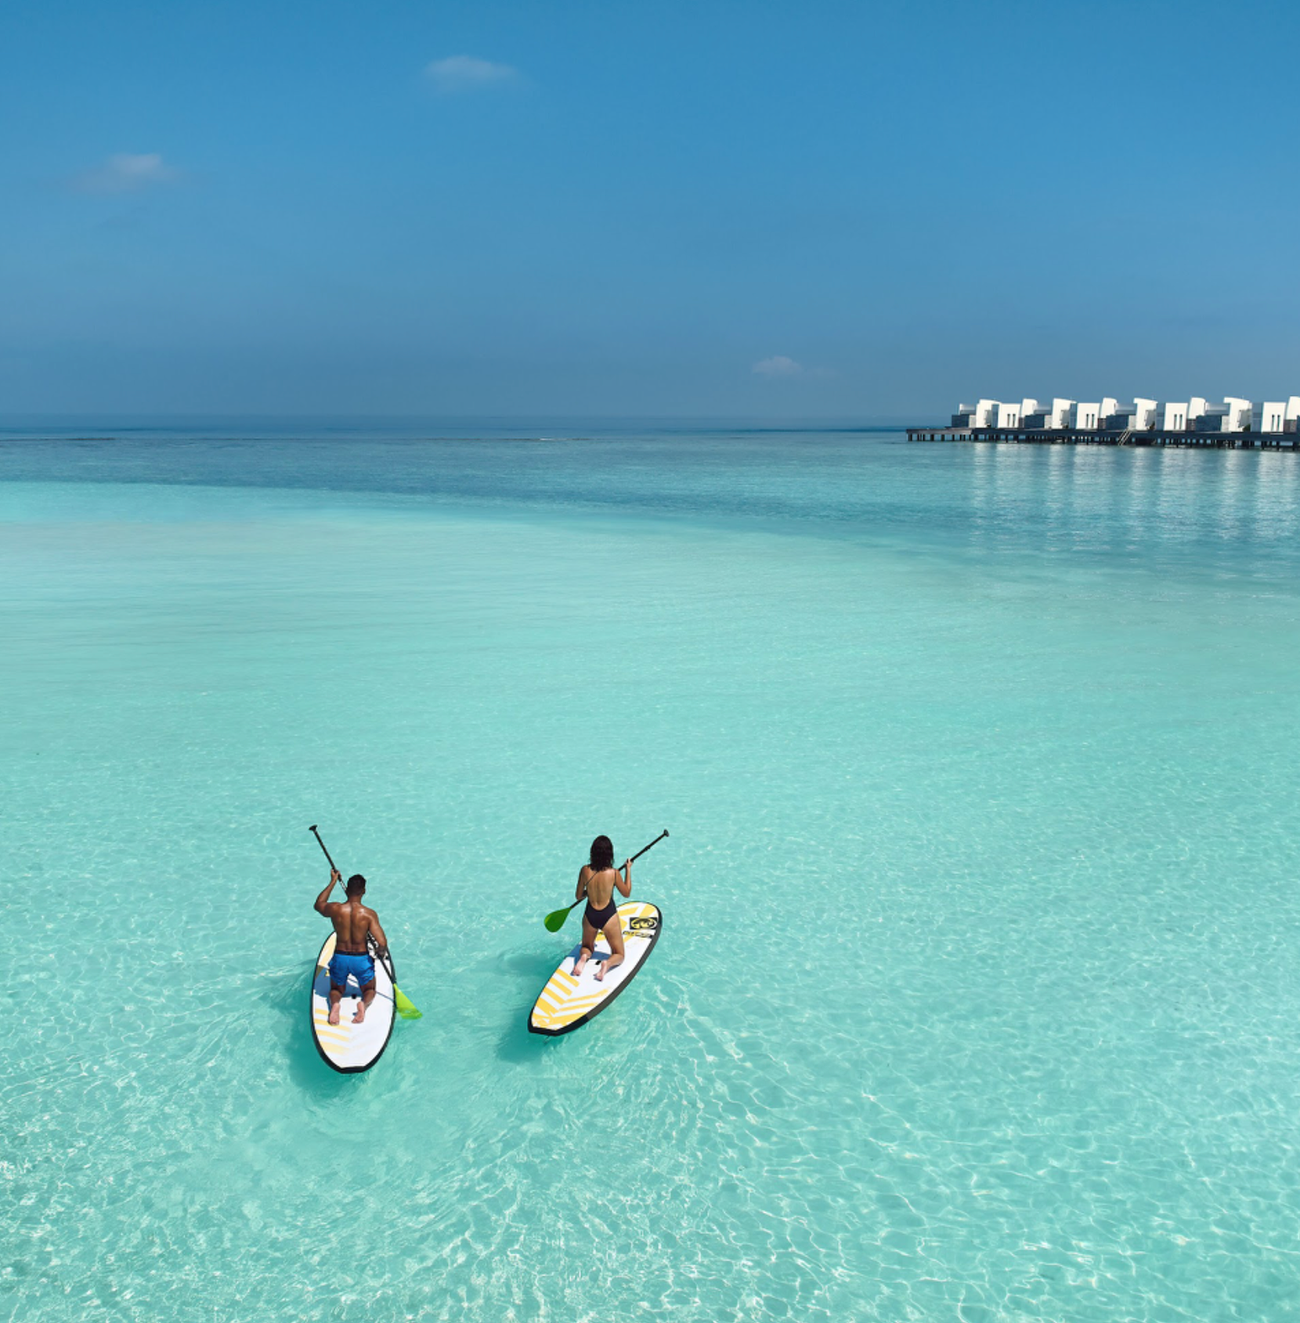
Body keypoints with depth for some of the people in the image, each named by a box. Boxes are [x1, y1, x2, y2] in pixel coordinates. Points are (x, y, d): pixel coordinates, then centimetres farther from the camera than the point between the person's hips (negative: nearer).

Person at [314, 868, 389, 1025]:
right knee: (369, 990, 25)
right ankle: (364, 1003, -13)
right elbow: (382, 943, -20)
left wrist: (333, 882, 19)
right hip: (361, 959, -1)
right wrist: (382, 951, 4)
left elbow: (318, 905, 15)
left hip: (340, 958, 2)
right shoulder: (369, 914, -17)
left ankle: (334, 1004, -11)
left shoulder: (335, 909, -11)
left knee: (336, 989, 28)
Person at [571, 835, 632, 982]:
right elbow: (627, 893, 1)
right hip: (609, 917, -2)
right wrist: (628, 870, 9)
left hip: (590, 916, 2)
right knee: (618, 955, 15)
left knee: (586, 947, 29)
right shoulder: (614, 873, -17)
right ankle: (608, 963, -21)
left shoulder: (585, 870, -12)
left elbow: (578, 896, 0)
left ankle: (584, 956, -8)